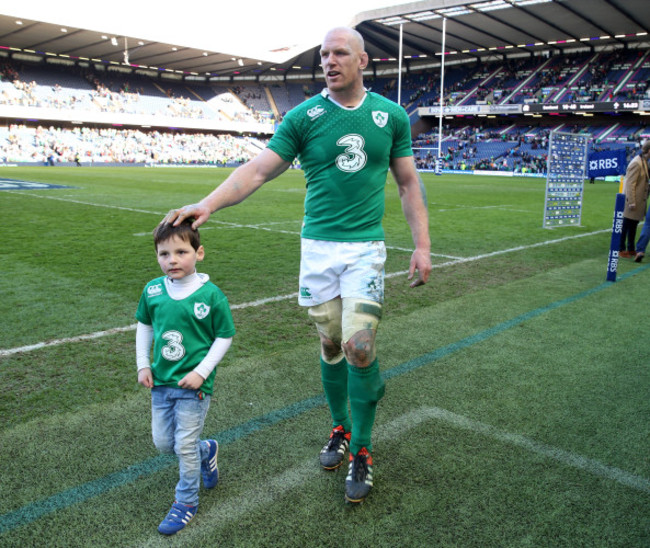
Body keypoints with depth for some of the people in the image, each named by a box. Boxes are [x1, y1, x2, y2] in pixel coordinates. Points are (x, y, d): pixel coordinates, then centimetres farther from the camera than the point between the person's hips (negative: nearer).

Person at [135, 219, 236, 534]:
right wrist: (143, 365, 5)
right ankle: (207, 450, 42)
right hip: (160, 381, 5)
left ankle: (187, 501, 27)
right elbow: (144, 326, 11)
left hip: (193, 384, -5)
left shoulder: (211, 295, -17)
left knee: (185, 446, 4)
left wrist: (201, 372, -14)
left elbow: (224, 337, -8)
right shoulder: (152, 290, -4)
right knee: (162, 443, 14)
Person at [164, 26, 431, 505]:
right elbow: (257, 170, -6)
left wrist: (422, 245, 3)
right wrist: (208, 203, -20)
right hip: (317, 245, 1)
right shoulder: (303, 116, 1)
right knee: (330, 345, 8)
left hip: (366, 246, -1)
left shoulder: (391, 116, 5)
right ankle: (341, 428, 32)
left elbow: (408, 183, 10)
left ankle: (362, 451, 10)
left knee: (359, 347, -10)